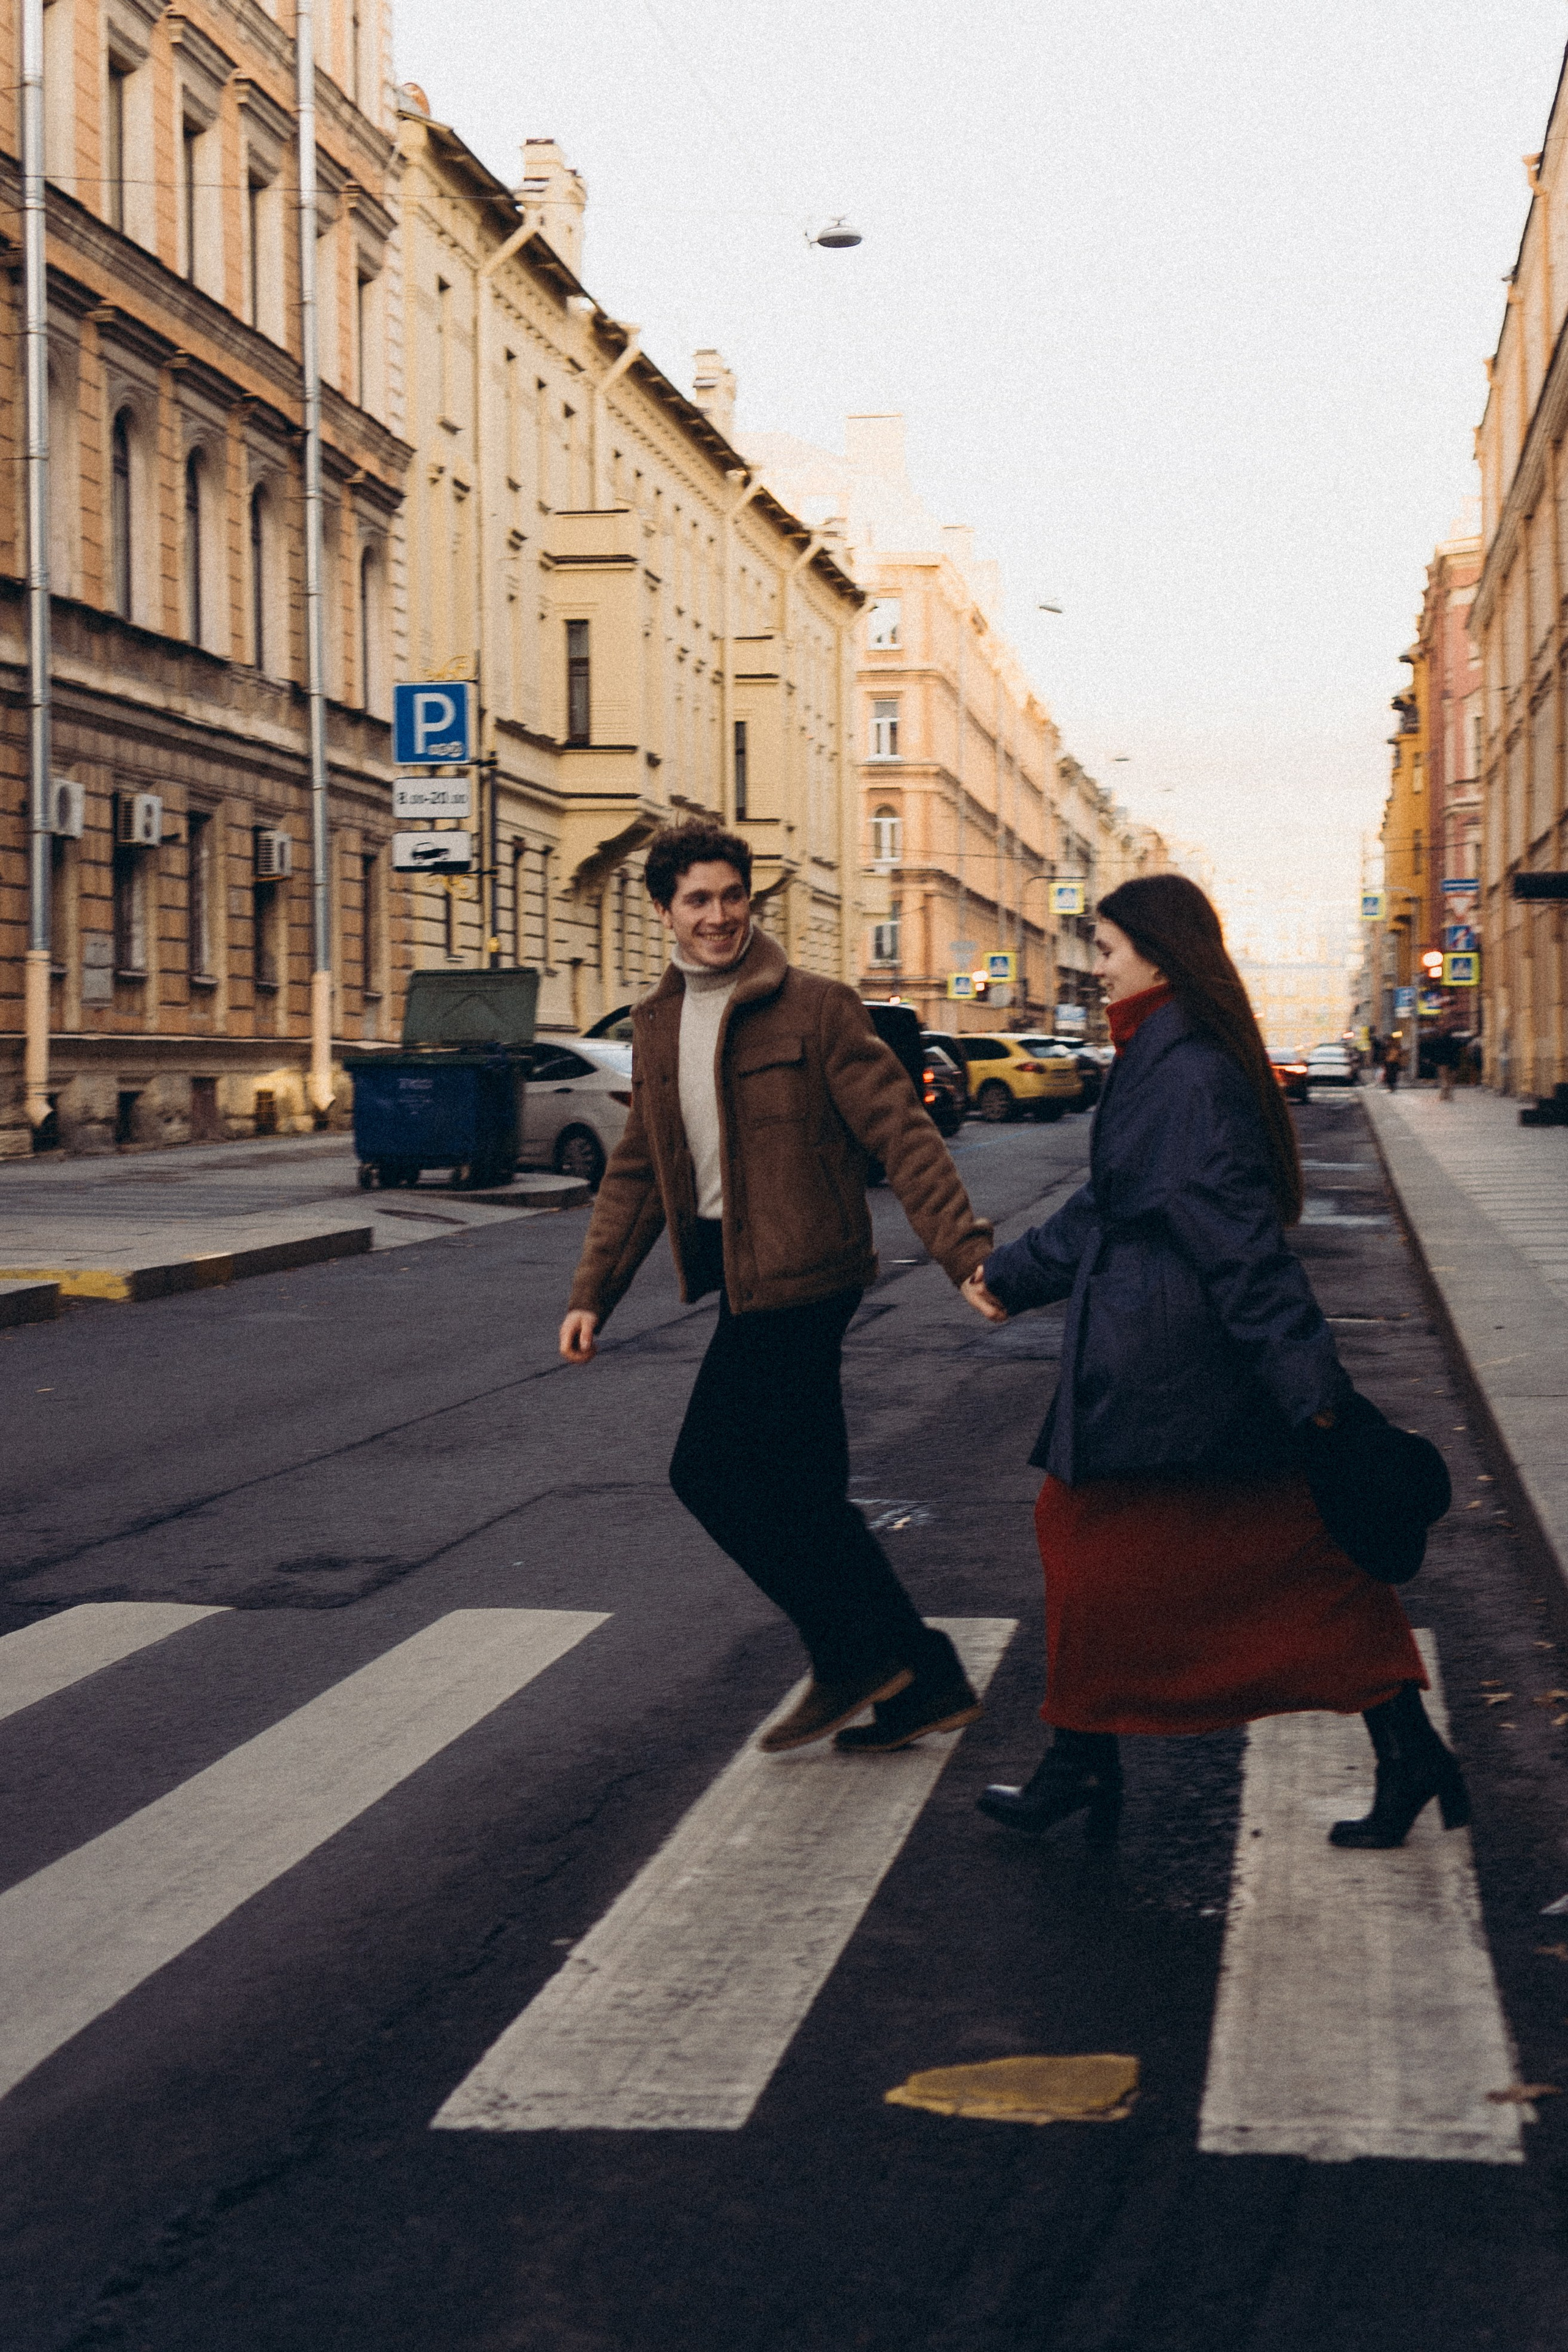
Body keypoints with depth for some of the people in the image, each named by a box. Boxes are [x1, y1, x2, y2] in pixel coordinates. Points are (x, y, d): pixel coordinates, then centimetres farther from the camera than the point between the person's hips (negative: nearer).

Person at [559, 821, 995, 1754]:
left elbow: (901, 1132, -12)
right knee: (803, 1497, 9)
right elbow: (637, 1173, 19)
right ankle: (926, 1682, 19)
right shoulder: (658, 1028, 13)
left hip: (795, 1276, -8)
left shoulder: (816, 1007, -9)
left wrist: (967, 1250, -21)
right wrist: (594, 1293, 13)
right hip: (747, 1280, 8)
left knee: (709, 1469, -7)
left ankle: (857, 1657, 4)